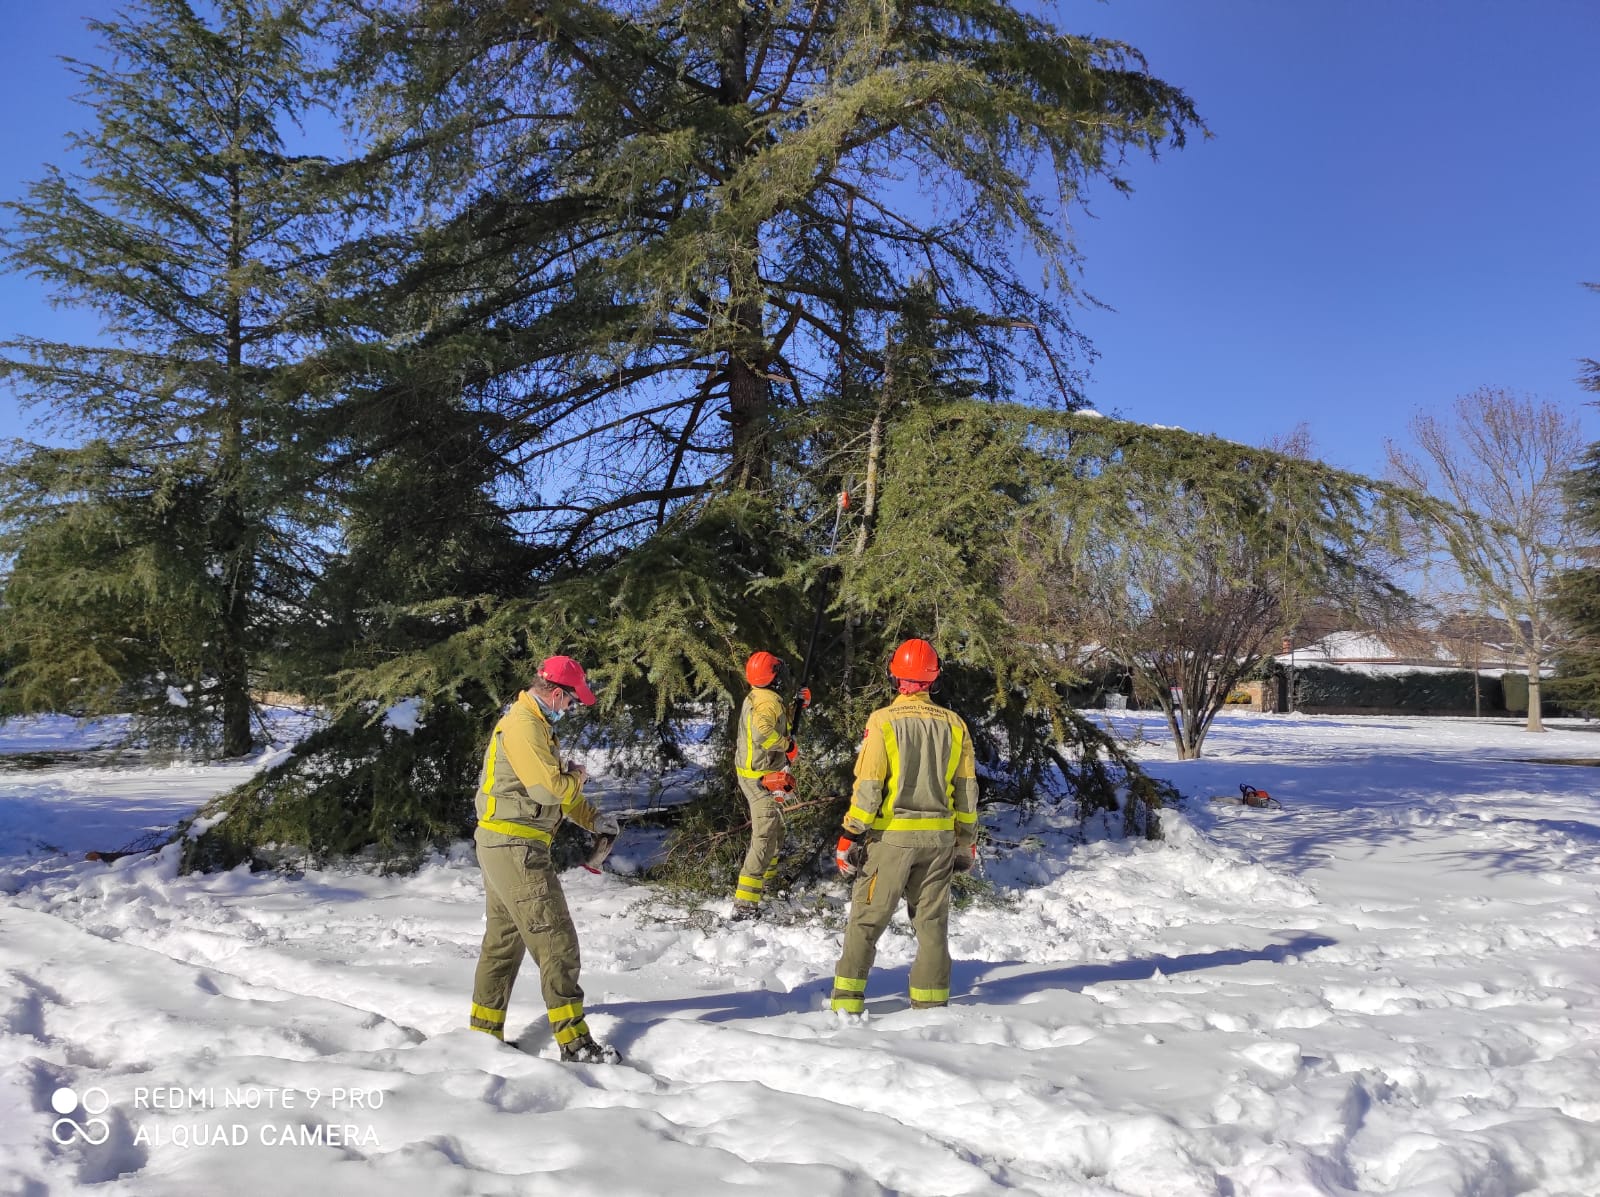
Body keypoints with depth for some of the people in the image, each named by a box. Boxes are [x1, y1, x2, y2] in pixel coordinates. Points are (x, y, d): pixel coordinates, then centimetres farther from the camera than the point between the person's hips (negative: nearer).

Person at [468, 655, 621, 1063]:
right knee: (556, 940, -9)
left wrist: (593, 819, 15)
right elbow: (551, 787, -24)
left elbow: (553, 786, 23)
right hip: (516, 848, -11)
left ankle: (484, 1030, 27)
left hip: (502, 846, 11)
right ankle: (574, 1042, -6)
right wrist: (578, 776, -3)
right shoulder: (523, 726, -16)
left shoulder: (531, 724, 18)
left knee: (504, 940, 18)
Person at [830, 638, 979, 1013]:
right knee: (932, 922, 13)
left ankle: (847, 1000, 8)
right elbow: (967, 790, 8)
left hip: (891, 835, -3)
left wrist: (851, 835, -4)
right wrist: (966, 841, 17)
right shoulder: (954, 724, 3)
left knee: (865, 919, 7)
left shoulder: (884, 720, -10)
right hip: (939, 837, 4)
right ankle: (931, 1002, 17)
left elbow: (868, 786, -11)